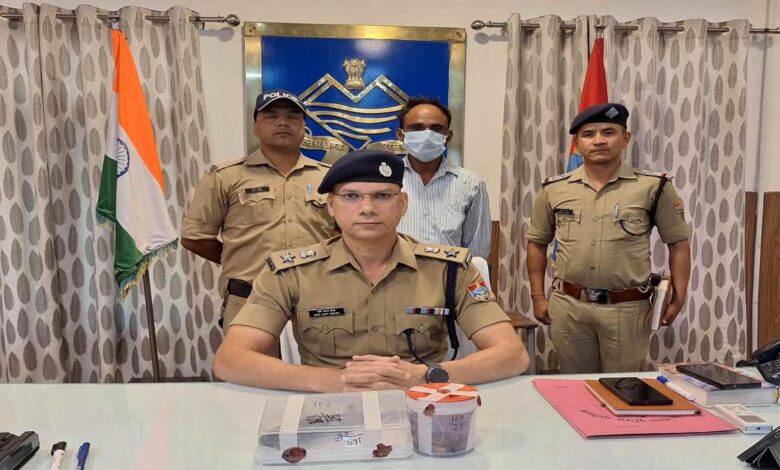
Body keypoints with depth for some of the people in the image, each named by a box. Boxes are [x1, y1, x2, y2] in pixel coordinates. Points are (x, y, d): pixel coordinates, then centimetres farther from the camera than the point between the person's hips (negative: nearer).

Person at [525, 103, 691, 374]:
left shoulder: (653, 187, -2)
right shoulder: (554, 189, 3)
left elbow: (678, 243, 3)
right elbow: (537, 243, 11)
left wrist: (678, 298, -3)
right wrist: (538, 296, 8)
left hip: (627, 309, -2)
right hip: (567, 307, 2)